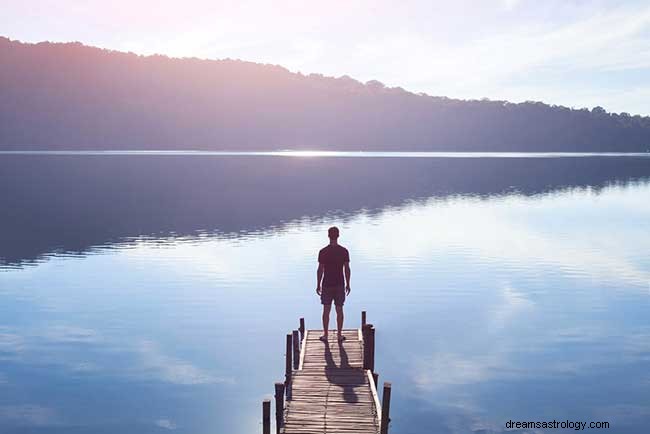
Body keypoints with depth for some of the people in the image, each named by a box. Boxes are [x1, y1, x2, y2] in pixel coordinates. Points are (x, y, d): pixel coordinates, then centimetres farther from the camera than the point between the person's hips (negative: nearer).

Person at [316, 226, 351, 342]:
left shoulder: (323, 252, -8)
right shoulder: (344, 251, -5)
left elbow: (320, 269, -6)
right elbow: (347, 269, -3)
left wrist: (318, 285, 3)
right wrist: (347, 284, 7)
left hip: (327, 285, -1)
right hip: (340, 285, 1)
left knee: (326, 310, 8)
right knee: (339, 310, 9)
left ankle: (325, 335, 13)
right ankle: (339, 335, 14)